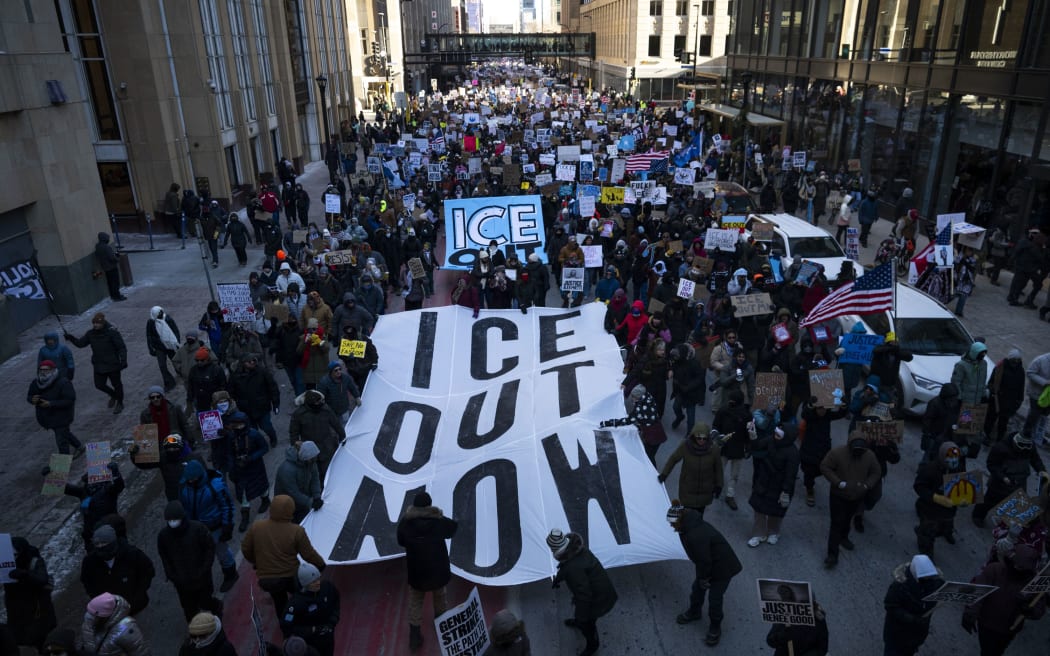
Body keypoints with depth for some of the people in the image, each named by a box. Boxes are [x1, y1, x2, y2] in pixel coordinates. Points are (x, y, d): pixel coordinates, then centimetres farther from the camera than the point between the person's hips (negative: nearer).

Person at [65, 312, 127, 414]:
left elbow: (122, 347, -16)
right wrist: (71, 338, -14)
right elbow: (80, 343, 5)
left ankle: (120, 403, 30)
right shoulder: (91, 333, 0)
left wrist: (123, 361, -24)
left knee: (116, 384, 9)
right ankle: (113, 395, 40)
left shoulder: (112, 332, -17)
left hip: (113, 365, -5)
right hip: (99, 366, 5)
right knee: (99, 385, 10)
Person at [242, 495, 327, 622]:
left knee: (279, 600, 32)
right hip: (290, 577, -3)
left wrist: (255, 562, 23)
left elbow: (246, 550, 2)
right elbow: (309, 554, -10)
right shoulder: (296, 531, -18)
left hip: (265, 578, 3)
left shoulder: (255, 527, -11)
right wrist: (321, 564, 10)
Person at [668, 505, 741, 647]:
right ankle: (694, 612, 46)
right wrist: (701, 576, 8)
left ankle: (715, 629, 27)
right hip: (708, 565, 9)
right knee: (697, 588, 21)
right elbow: (698, 557, 5)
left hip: (723, 568, -9)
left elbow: (704, 561, -28)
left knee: (715, 599, 5)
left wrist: (703, 578, -12)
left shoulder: (696, 536, -40)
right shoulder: (690, 526, -8)